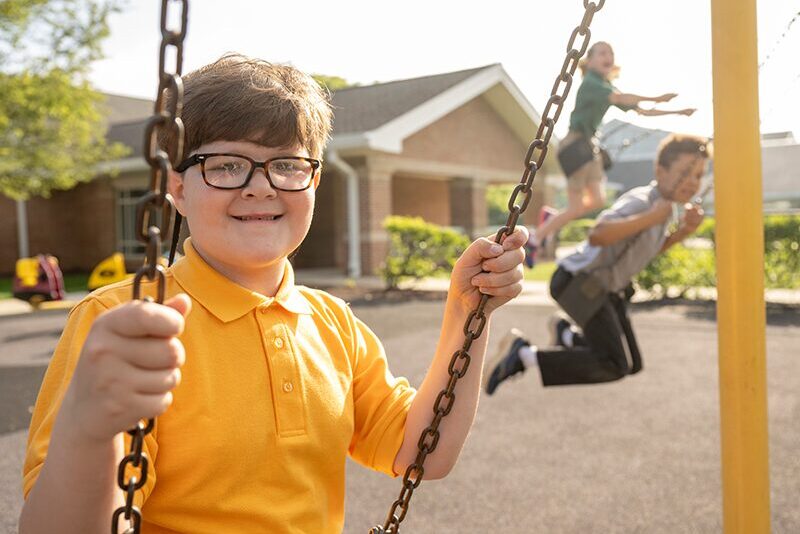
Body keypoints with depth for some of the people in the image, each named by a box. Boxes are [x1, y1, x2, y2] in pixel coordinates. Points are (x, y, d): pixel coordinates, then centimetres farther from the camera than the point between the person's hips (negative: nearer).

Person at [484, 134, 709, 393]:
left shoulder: (664, 201, 5)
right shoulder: (640, 201, -24)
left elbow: (651, 248, 19)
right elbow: (597, 236, -40)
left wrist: (685, 230, 3)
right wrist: (651, 217, -40)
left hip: (605, 287, 9)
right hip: (580, 283, -9)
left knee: (633, 365, 10)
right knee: (613, 367, -21)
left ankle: (567, 333, 27)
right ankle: (523, 353, -13)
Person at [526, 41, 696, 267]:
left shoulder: (608, 88, 18)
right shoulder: (590, 83, -9)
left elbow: (641, 111, 19)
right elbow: (620, 98, -26)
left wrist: (677, 112, 16)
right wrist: (655, 99, -29)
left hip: (589, 146, 8)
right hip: (574, 145, -8)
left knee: (598, 201, 0)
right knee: (576, 208, -8)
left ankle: (551, 215, 18)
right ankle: (535, 240, 5)